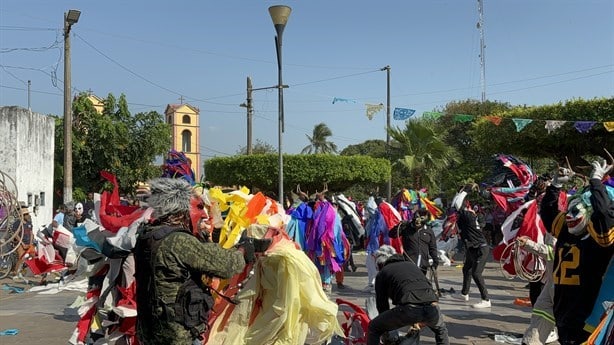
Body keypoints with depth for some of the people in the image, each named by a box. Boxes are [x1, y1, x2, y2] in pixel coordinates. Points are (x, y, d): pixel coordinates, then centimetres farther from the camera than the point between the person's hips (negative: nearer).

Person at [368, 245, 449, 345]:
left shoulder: (382, 273, 21)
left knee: (374, 328, 16)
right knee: (441, 331, 38)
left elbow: (382, 304, 22)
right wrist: (418, 320, 43)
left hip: (409, 308, -4)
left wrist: (386, 331, 35)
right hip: (432, 307, 5)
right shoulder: (411, 265, 34)